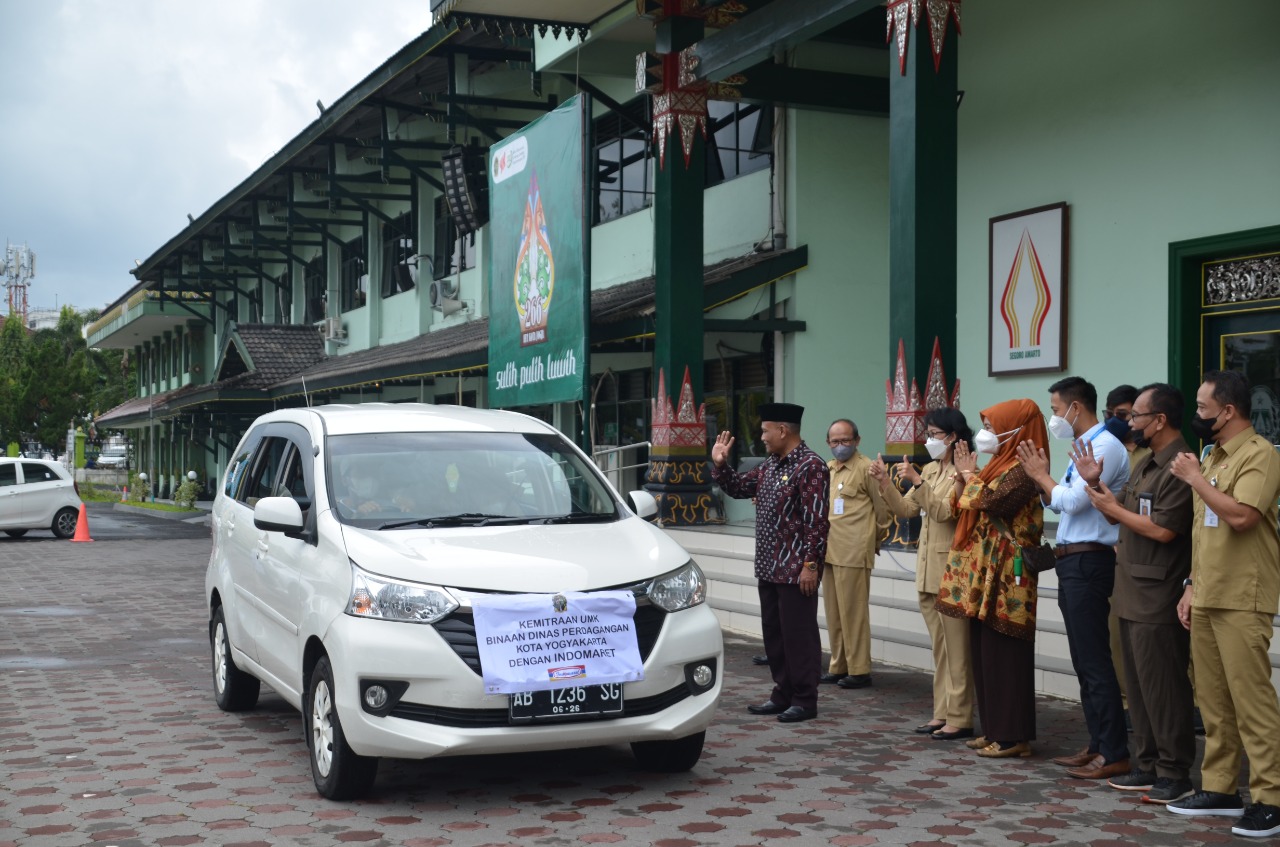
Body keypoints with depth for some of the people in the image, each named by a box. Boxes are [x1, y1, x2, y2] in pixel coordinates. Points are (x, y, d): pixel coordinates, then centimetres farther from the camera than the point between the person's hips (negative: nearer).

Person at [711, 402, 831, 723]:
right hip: (769, 567, 9)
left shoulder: (810, 467, -14)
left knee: (798, 635, -2)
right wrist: (720, 464, 8)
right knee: (773, 634, 14)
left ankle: (805, 700, 6)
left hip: (796, 570, -9)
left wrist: (811, 564, -21)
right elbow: (738, 488, 24)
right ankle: (782, 694, 23)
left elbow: (816, 521, -18)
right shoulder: (770, 465, 13)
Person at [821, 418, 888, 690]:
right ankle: (838, 667, 20)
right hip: (830, 551, 7)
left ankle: (859, 670, 3)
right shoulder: (827, 469, 14)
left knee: (853, 611, -4)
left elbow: (883, 508, -5)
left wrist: (875, 541, 4)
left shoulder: (866, 468, -8)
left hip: (854, 553, -7)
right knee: (833, 612, 12)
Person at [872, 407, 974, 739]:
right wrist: (885, 481, 0)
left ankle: (960, 719, -1)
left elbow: (944, 511, -20)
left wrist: (917, 481, -24)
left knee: (956, 649, -5)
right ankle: (943, 713, 18)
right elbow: (905, 509, 13)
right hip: (927, 568, 8)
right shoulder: (930, 470, 15)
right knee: (940, 648, 12)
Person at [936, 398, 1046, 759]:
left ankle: (1013, 735, 0)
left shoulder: (1020, 469, -13)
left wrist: (969, 474, -8)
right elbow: (963, 507, 17)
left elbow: (985, 502, -24)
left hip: (1005, 575, -10)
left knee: (1004, 653, -5)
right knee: (984, 652, 12)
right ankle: (994, 728, 19)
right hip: (983, 574, 10)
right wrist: (962, 474, 5)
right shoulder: (999, 466, 16)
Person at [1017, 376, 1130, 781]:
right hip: (1072, 563, 10)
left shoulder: (1105, 446, -13)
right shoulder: (1083, 448, 17)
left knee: (1095, 661, -8)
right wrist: (1040, 477, 6)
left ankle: (1114, 754, -5)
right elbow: (1058, 502, 18)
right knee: (1083, 660, 13)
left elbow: (1073, 500, -20)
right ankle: (1097, 745, 20)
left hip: (1087, 562, -10)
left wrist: (1042, 475, -6)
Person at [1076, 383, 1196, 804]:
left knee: (1162, 686, -4)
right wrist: (1095, 483, 5)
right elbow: (1122, 516, 18)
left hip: (1158, 599, -10)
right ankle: (1148, 765, 22)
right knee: (1139, 685, 14)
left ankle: (1175, 773, 4)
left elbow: (1163, 529, -23)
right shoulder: (1146, 463, 15)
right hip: (1132, 592, 10)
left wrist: (1113, 507, -11)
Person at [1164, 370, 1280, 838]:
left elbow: (1241, 516, -24)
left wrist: (1195, 478, -14)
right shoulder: (1212, 457, 17)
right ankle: (1219, 788, 18)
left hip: (1242, 602, -8)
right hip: (1206, 599, 8)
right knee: (1213, 702, 11)